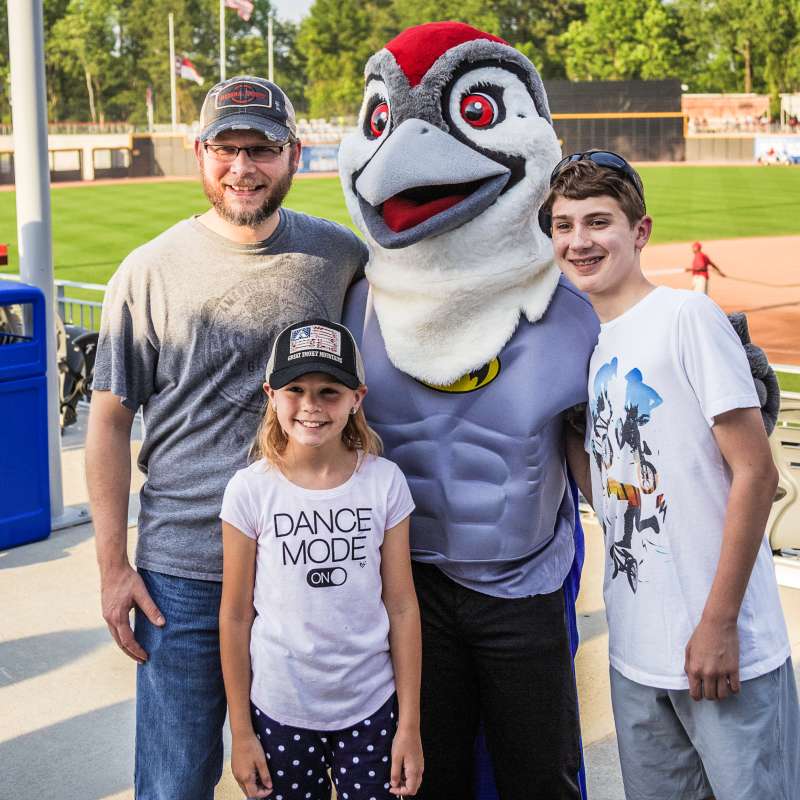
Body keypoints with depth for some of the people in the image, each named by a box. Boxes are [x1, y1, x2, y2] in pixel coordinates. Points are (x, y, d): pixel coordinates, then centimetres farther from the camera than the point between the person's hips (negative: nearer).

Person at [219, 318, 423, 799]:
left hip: (369, 707, 1)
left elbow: (402, 606, -2)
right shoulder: (251, 490, -8)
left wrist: (410, 724, -1)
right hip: (279, 710, 0)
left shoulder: (384, 481, -5)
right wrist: (241, 732, 0)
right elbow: (235, 616, -2)